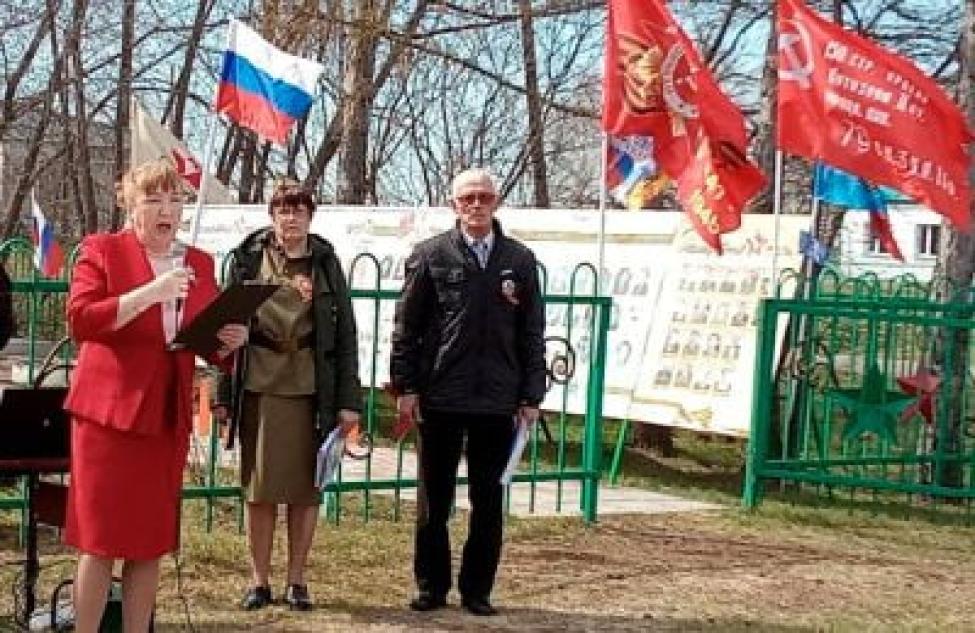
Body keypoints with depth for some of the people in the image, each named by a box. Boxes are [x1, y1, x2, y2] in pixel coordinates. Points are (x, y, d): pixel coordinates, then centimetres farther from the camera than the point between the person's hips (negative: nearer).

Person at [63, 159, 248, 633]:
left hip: (168, 417, 4)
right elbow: (79, 319, -14)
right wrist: (149, 293, -23)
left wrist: (229, 342, -3)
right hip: (108, 412, -4)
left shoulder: (199, 263, 14)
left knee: (151, 544, 7)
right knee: (101, 540, -2)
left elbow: (210, 343, 20)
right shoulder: (102, 250, 0)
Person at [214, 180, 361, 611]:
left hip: (312, 390, 0)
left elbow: (345, 333, 4)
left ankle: (297, 580, 16)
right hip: (259, 388, 0)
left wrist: (349, 399, -2)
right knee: (259, 487, 4)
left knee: (305, 488, 5)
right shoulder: (248, 259, 5)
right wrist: (224, 393, -1)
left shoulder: (325, 263, 6)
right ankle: (260, 580, 15)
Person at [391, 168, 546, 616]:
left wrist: (531, 396, 3)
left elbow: (532, 333, 8)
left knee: (488, 502, 7)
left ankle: (477, 590, 17)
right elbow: (406, 326, 1)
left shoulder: (520, 261, 7)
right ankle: (431, 587, 19)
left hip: (497, 401, 1)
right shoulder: (430, 256, 2)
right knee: (434, 500, 8)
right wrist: (405, 387, -4)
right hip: (440, 398, -1)